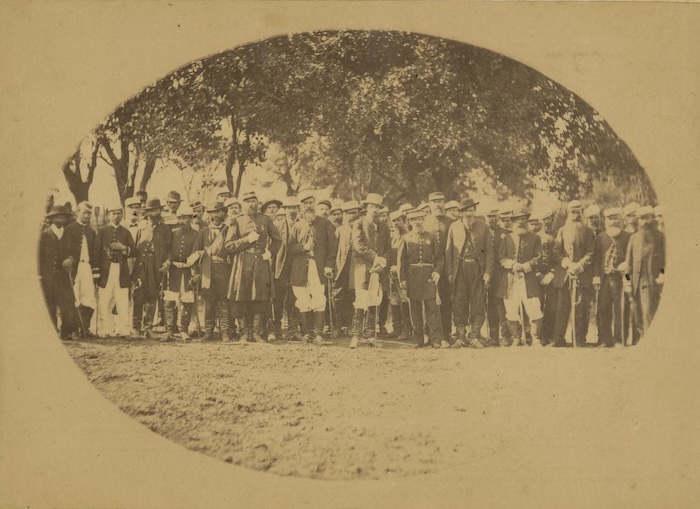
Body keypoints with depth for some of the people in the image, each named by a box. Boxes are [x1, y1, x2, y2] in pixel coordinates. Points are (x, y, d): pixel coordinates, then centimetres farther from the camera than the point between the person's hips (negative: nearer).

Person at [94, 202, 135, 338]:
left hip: (122, 271, 1)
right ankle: (105, 330, 3)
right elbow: (96, 251, 2)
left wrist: (123, 248, -9)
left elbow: (133, 251, 10)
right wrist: (97, 269, -5)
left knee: (123, 302, -3)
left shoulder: (126, 232, 14)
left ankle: (124, 330, -1)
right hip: (106, 271, -1)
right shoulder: (102, 231, 8)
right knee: (104, 302, -2)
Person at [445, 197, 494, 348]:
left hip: (477, 269, -1)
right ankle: (460, 336, 8)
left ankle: (475, 337, 4)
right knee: (459, 303, 2)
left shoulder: (483, 228, 5)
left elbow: (489, 252, 4)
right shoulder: (454, 227, 7)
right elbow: (449, 251, 6)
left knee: (477, 304, -1)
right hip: (459, 269, 1)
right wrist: (449, 272, -1)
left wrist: (488, 272, -5)